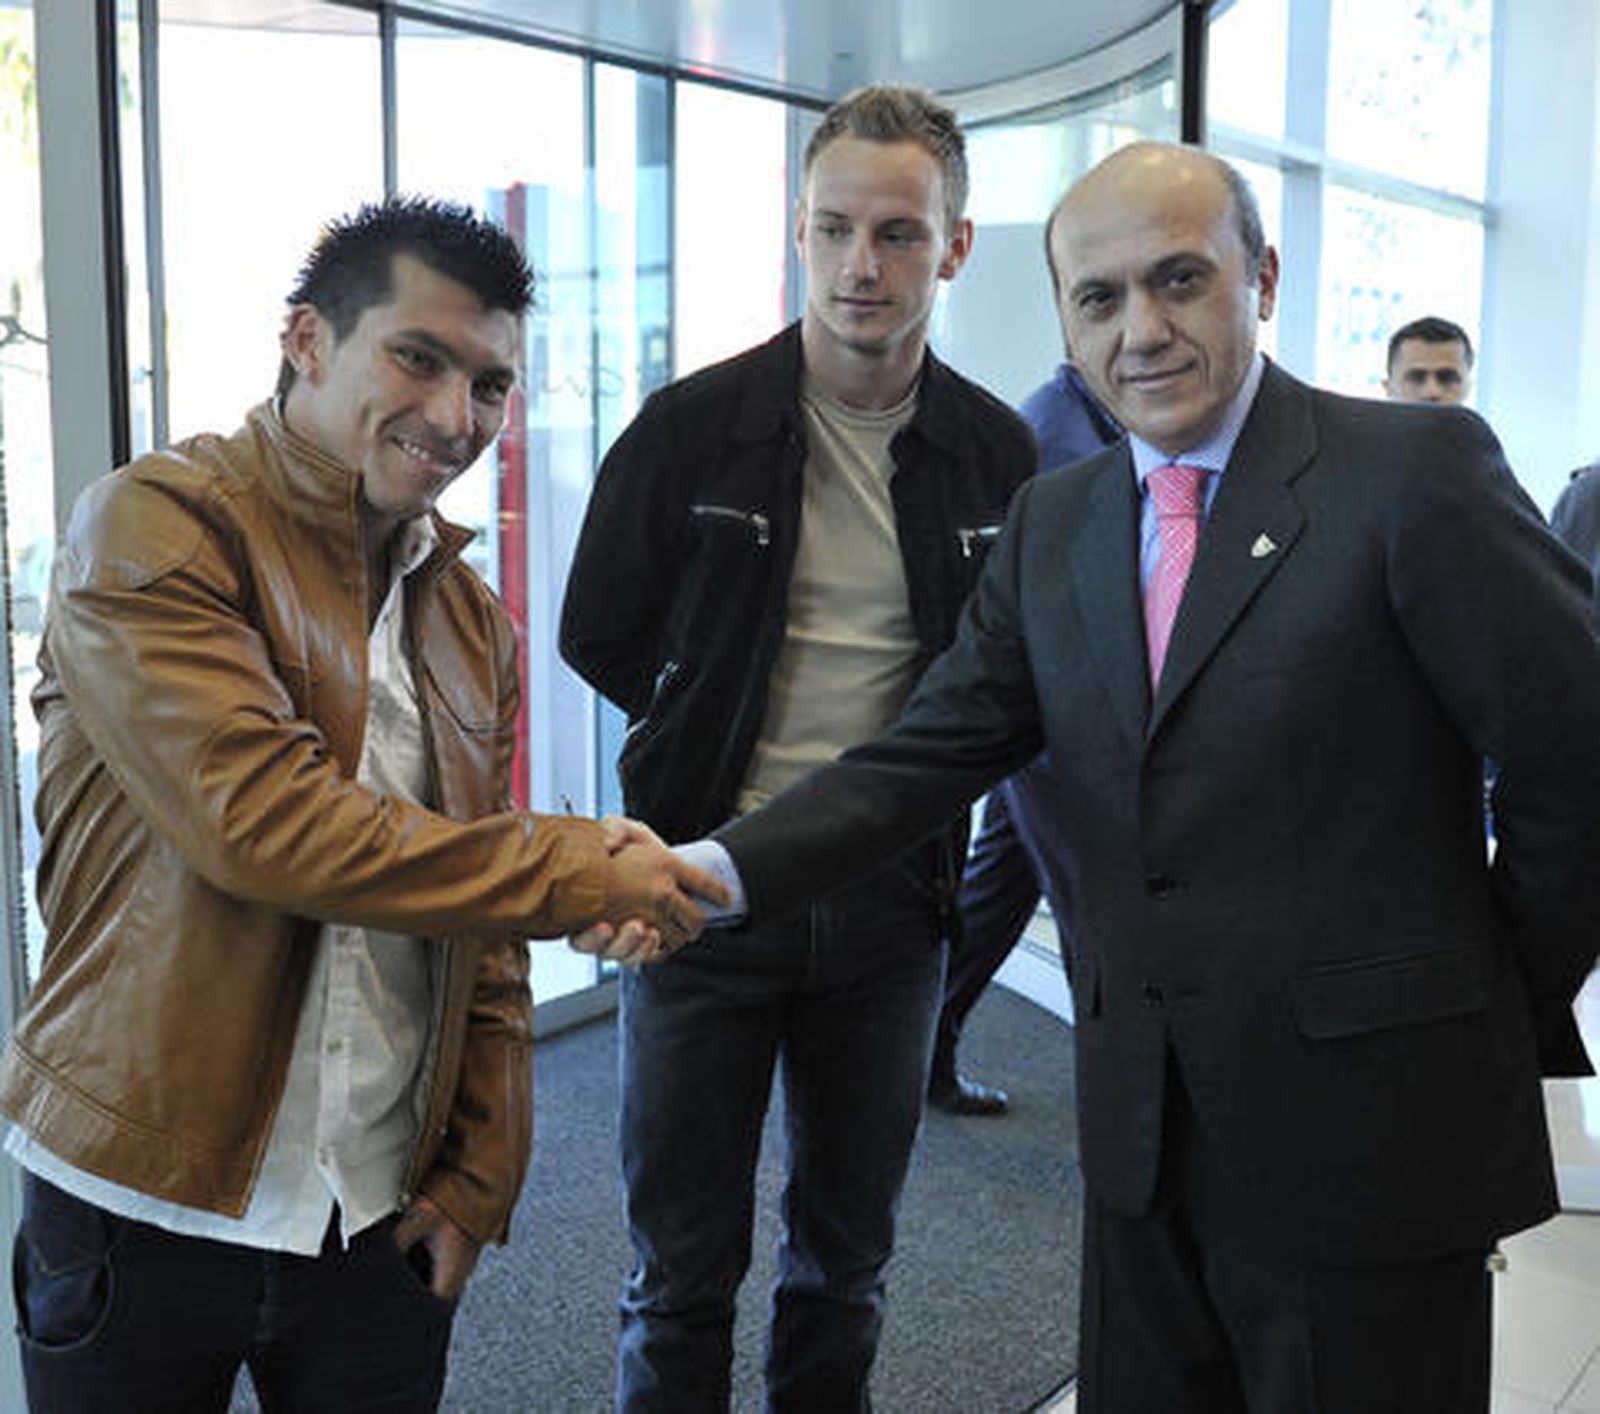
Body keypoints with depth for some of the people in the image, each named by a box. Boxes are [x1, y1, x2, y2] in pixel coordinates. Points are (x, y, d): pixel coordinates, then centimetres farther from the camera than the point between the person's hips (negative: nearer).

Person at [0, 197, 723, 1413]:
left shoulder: (475, 626, 8)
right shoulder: (157, 528, -11)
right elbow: (260, 821, -24)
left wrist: (481, 1180, 6)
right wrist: (576, 873, -18)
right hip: (146, 1216, -4)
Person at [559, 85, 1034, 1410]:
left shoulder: (998, 454, -1)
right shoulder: (692, 429, -7)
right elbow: (597, 635, 5)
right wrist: (725, 748, 6)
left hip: (890, 903, 2)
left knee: (848, 1253, 17)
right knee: (683, 1265, 8)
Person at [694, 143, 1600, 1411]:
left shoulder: (1416, 469, -11)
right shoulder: (1052, 523, 7)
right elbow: (929, 754, 1)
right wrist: (719, 869, -13)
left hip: (1367, 1129, -5)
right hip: (1145, 1137, 5)